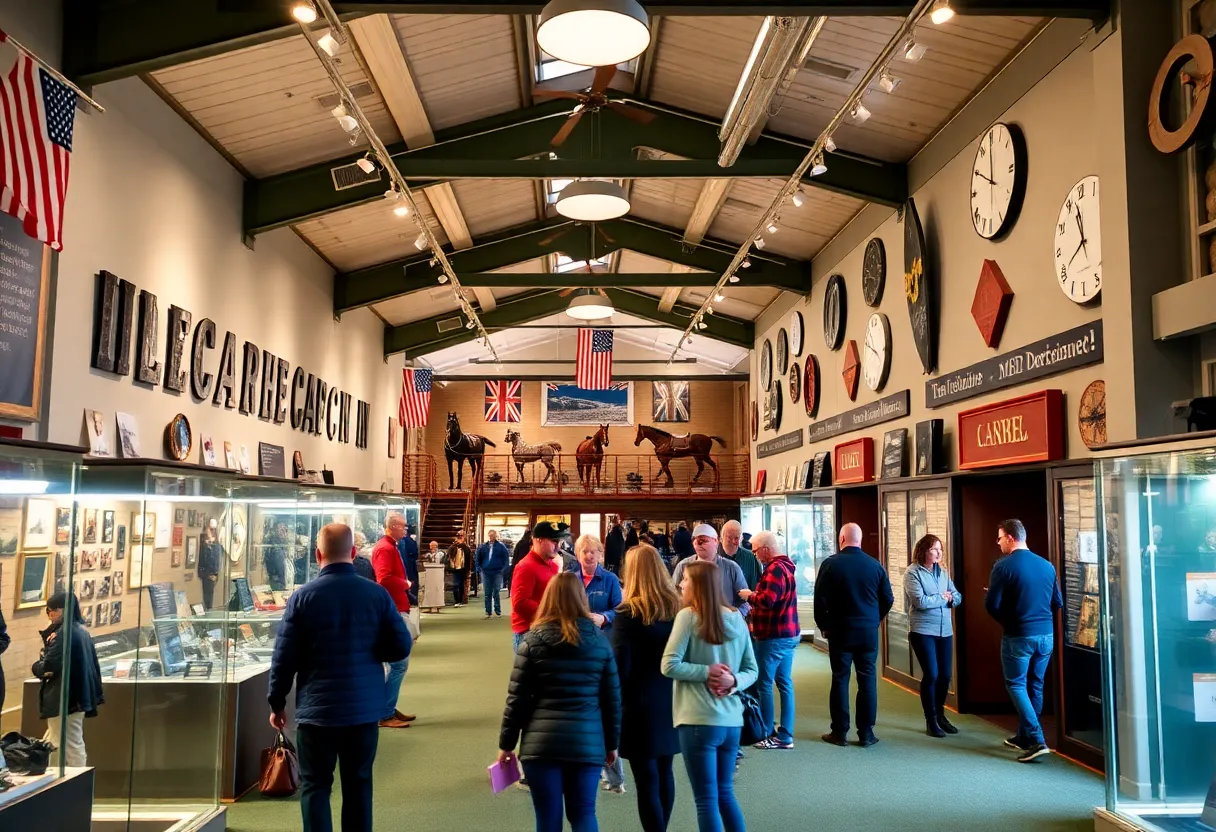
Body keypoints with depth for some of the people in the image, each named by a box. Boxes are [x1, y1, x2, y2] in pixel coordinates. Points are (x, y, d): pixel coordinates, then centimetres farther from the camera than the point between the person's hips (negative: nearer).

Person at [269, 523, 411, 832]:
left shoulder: (303, 596, -8)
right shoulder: (377, 593, -5)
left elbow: (284, 657, -5)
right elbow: (401, 647, -2)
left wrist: (277, 702, 7)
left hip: (317, 709, -1)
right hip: (364, 708, 2)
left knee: (315, 786, 9)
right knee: (359, 785, 13)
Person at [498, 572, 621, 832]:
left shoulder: (533, 639, -1)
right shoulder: (599, 640, 4)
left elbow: (517, 698, -1)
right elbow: (612, 699, 7)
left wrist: (506, 743, 8)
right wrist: (612, 743, 17)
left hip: (541, 742, -1)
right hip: (587, 743, 1)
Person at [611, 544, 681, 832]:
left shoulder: (628, 613, -14)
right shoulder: (678, 607, 2)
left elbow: (620, 666, -14)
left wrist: (616, 706, -3)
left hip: (641, 704, -6)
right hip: (671, 702, 6)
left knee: (646, 779, 0)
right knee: (664, 772, 18)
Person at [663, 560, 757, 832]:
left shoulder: (688, 616, -9)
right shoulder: (737, 619, 7)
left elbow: (669, 666, -14)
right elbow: (752, 670, 11)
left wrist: (706, 672, -7)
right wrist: (733, 681, -5)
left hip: (699, 720, -6)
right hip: (731, 721, 6)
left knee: (706, 799, 4)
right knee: (725, 793, 19)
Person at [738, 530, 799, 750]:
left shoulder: (775, 569, -19)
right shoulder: (784, 566, 14)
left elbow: (767, 600, -28)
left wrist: (749, 595, -10)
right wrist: (755, 614, 14)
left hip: (773, 637, -10)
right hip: (789, 633, 10)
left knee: (764, 684, 0)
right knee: (785, 683, 11)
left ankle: (767, 733, 7)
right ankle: (785, 735, 15)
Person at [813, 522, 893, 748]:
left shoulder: (830, 564, -8)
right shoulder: (875, 565, -1)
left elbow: (820, 599, -7)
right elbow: (888, 599, 4)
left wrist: (823, 626, 6)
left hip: (840, 631, -1)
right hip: (869, 632, 2)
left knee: (840, 680, 5)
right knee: (867, 680, 7)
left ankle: (839, 732, 9)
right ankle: (866, 733, 9)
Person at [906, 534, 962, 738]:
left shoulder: (942, 572, 9)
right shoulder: (912, 573, -10)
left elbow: (957, 597, 9)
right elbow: (920, 602, -20)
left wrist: (950, 598, -13)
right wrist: (942, 598, -7)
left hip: (945, 630, 6)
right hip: (923, 631, -6)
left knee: (945, 675, 9)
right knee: (931, 675, -5)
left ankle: (940, 715, 28)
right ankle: (931, 721, 8)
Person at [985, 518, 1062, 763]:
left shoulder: (1004, 566, -13)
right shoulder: (1047, 565, 4)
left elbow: (991, 605, -12)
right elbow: (1058, 603, 11)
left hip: (1018, 636, -6)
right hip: (1046, 634, 6)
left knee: (1016, 685, 4)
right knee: (1035, 686, 16)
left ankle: (1036, 740, -6)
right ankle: (1024, 737, 28)